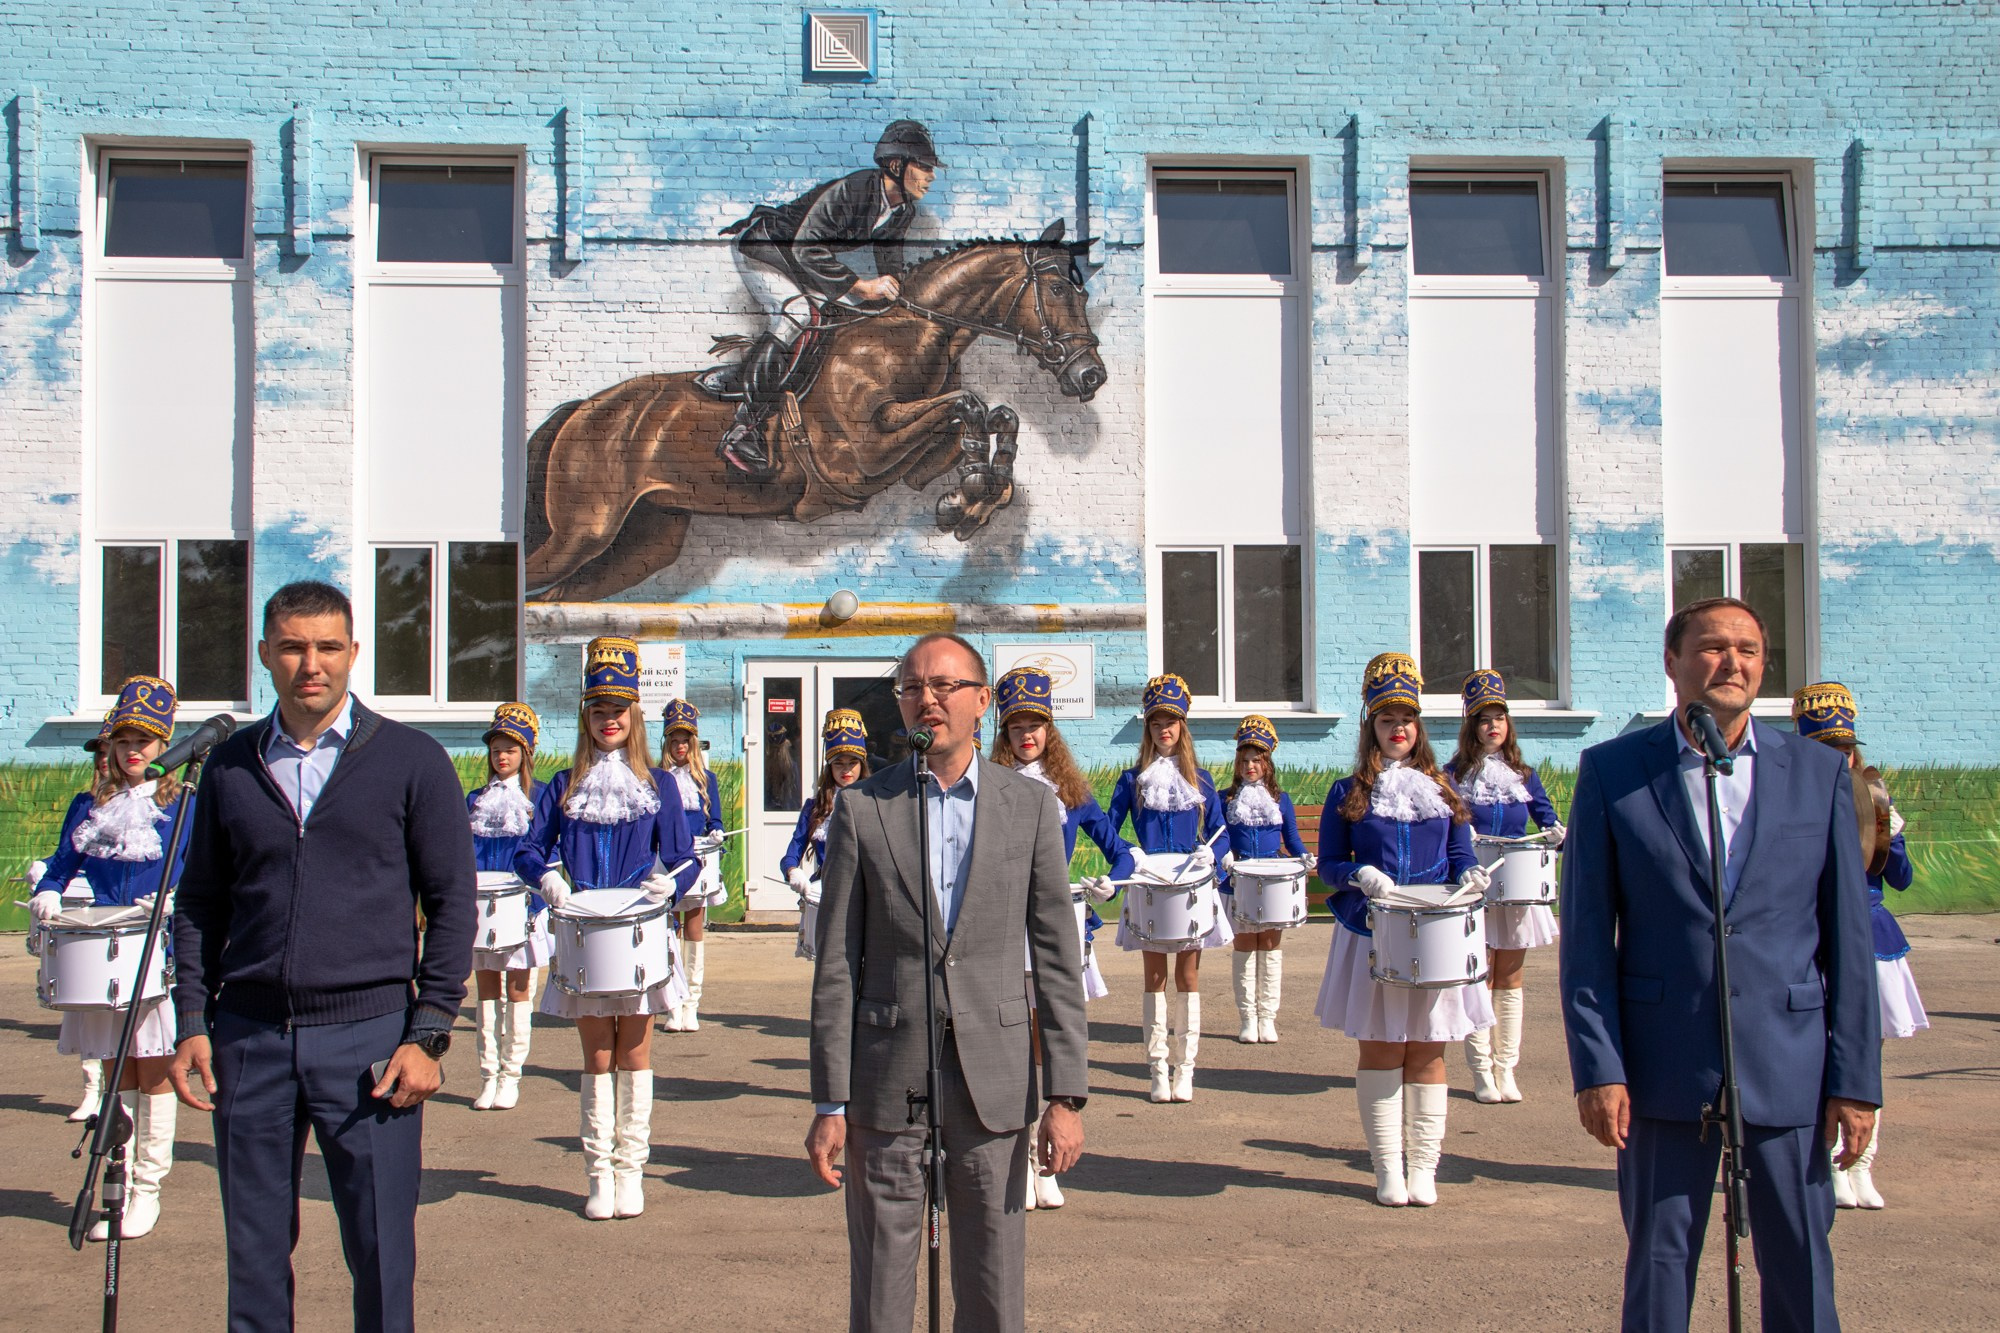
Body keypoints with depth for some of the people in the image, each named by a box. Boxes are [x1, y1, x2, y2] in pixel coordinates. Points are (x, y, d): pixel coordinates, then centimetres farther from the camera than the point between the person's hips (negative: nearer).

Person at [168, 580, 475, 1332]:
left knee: (380, 1250, 1)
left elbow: (452, 903, 0)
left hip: (367, 1034, -3)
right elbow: (199, 904, 14)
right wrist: (192, 1023, 4)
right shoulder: (231, 767, 9)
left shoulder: (411, 761, 0)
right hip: (250, 1036, 3)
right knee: (254, 1250, 9)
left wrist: (428, 1034, -7)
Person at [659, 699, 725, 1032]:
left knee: (694, 930, -1)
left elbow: (715, 819, 11)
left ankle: (691, 1007, 3)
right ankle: (673, 1007, 6)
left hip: (699, 859, 1)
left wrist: (715, 834, -10)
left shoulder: (706, 779, 12)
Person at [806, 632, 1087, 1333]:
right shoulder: (862, 807, 1)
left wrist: (1065, 1096, -3)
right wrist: (830, 1103, -2)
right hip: (887, 1085, 0)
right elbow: (836, 966, 1)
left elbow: (1057, 958, 2)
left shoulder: (1029, 805, 3)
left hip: (994, 1085, 0)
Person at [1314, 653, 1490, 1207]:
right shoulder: (1348, 794, 3)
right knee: (1379, 1049, 2)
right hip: (1372, 936, -2)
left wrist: (1468, 877, -12)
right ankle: (1388, 1167, 11)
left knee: (1426, 1051, 4)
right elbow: (1328, 863, 2)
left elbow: (1461, 855, 10)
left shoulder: (1442, 789, 10)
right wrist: (1360, 876, -18)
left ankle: (1423, 1167, 12)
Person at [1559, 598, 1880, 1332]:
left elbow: (1848, 936, 4)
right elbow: (1586, 934, -1)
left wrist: (1856, 1078, 0)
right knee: (1658, 1268, 9)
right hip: (1665, 1069, -1)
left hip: (1789, 1067, 1)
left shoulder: (1819, 772, 4)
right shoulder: (1612, 771, 0)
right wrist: (1597, 1068, -7)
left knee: (1801, 1272, 9)